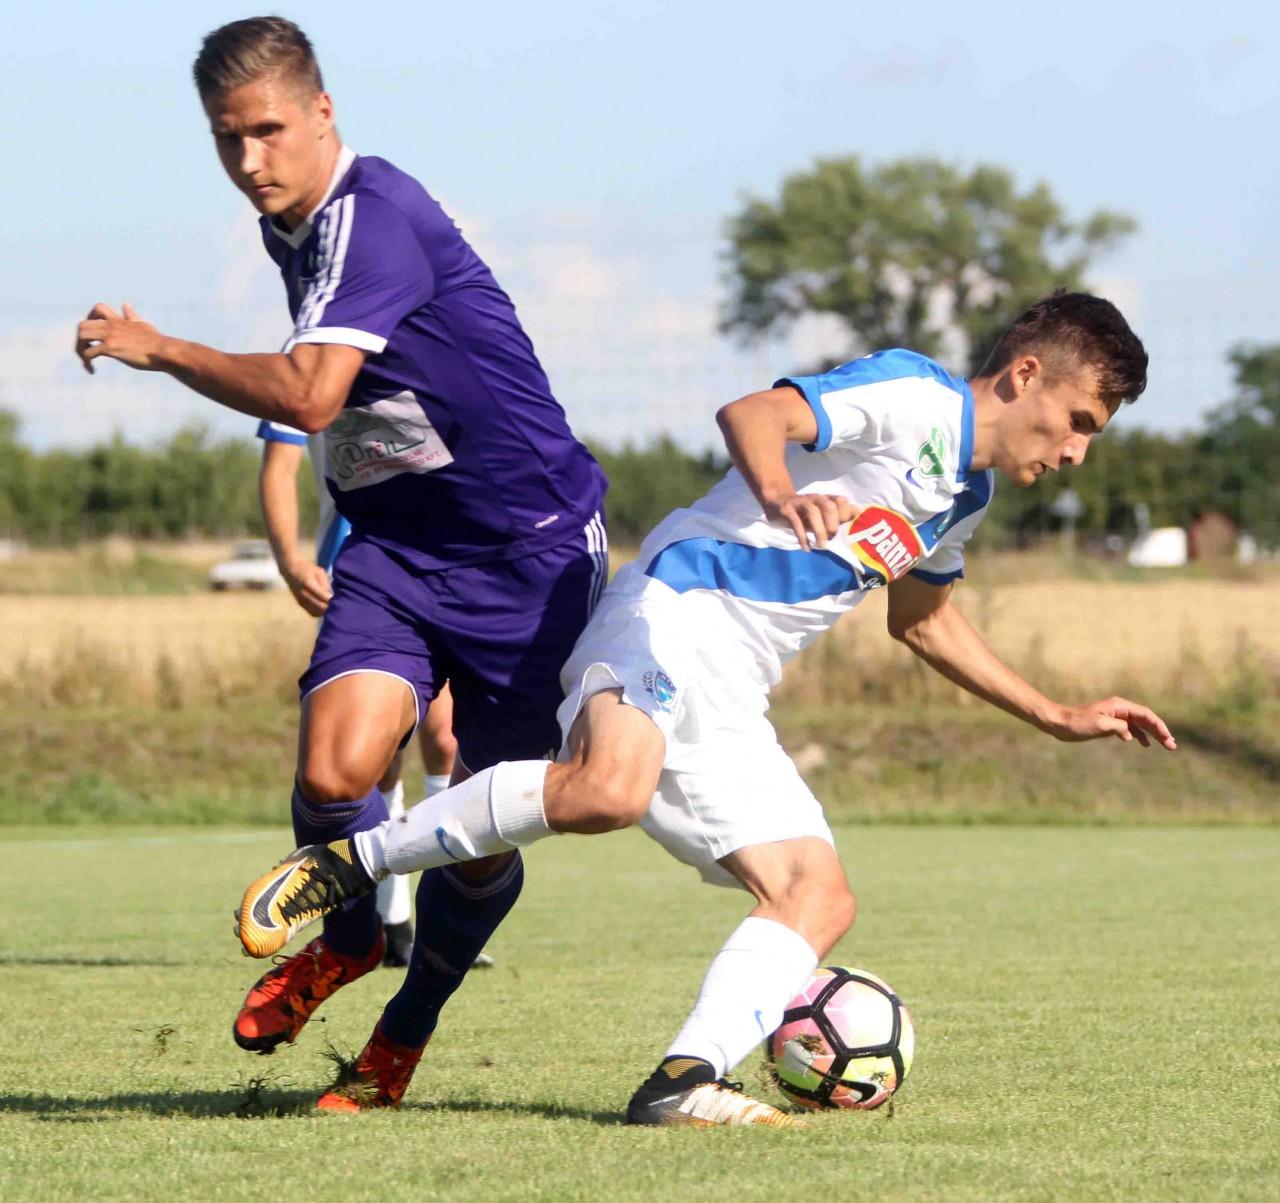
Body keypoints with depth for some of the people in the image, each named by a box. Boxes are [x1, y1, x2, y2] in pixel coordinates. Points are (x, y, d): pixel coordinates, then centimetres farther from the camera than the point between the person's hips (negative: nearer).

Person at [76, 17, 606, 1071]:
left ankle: (406, 1029, 27)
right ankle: (347, 937, 12)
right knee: (337, 767, -18)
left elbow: (307, 396, -31)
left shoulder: (374, 214, -21)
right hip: (394, 542, 6)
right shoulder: (290, 230, 9)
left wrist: (157, 349, -19)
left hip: (531, 548, -6)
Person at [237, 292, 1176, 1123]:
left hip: (730, 700, 10)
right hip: (677, 613, -10)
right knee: (608, 789, -36)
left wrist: (1058, 718, 41)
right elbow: (751, 415, -20)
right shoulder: (912, 397, -5)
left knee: (819, 900, -4)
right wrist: (779, 495, -42)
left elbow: (923, 621, 42)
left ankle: (684, 1083, -18)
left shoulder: (968, 495, 24)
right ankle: (346, 866, -23)